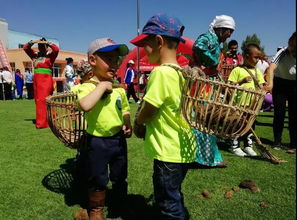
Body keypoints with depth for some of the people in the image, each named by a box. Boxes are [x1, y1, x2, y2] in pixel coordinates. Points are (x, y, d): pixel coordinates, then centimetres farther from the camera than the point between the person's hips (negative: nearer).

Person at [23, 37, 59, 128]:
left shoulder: (50, 55, 3)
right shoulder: (35, 55, 17)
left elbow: (56, 49, -13)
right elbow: (25, 48, 23)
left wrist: (47, 43, -11)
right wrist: (32, 42, 6)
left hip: (46, 79, -6)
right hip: (36, 79, 6)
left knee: (43, 100, -11)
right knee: (38, 100, 8)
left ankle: (43, 123, -9)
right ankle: (41, 120, 17)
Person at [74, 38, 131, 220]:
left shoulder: (119, 88, 2)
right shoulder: (87, 87, -14)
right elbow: (85, 106, -37)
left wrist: (127, 124, -2)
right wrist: (102, 85, -28)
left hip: (119, 138, 5)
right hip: (97, 141, -4)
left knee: (120, 176, 21)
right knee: (98, 179, 12)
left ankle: (121, 204, 46)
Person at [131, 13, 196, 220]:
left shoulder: (161, 72, -21)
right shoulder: (181, 72, 4)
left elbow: (146, 114, -17)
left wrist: (137, 121, 4)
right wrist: (145, 121, 6)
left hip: (169, 152, -8)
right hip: (182, 149, 9)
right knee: (174, 197, 26)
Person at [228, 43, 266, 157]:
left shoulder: (257, 71, 12)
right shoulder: (237, 70, -4)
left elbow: (261, 86, 14)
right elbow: (231, 85, -8)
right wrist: (242, 81, -20)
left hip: (252, 105, 6)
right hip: (239, 104, -5)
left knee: (251, 125, 14)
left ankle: (248, 146, 28)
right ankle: (235, 146, 17)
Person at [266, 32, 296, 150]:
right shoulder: (282, 53, -22)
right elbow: (271, 67, -38)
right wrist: (270, 83, -54)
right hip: (280, 83, -3)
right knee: (279, 113, -4)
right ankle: (277, 142, 8)